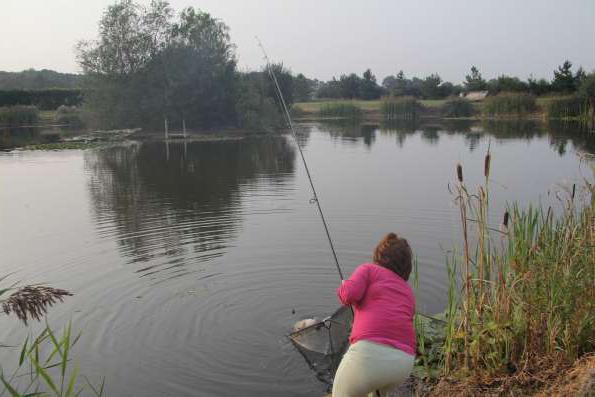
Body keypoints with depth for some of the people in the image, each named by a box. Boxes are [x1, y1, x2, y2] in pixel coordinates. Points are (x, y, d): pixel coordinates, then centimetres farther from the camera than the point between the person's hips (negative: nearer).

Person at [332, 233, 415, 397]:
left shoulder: (368, 269, 13)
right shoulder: (408, 292, 28)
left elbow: (350, 294, -7)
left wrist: (343, 287, 17)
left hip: (371, 352, -6)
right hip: (403, 362, 6)